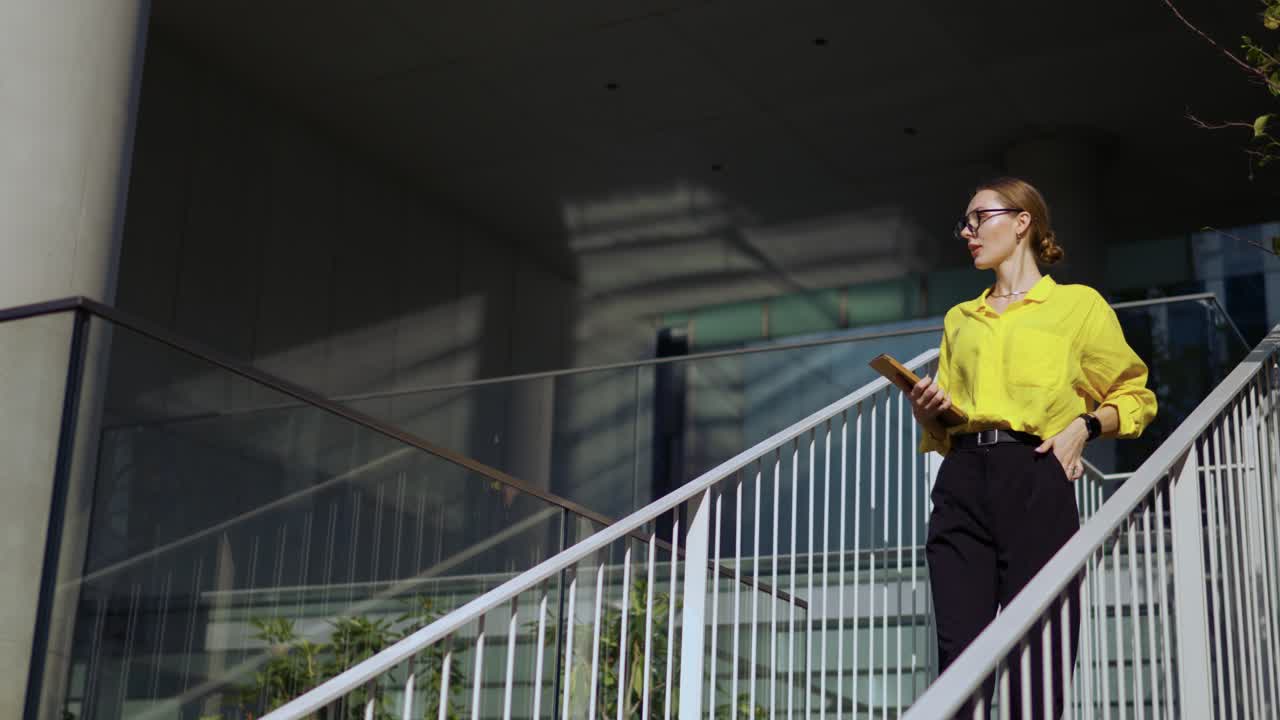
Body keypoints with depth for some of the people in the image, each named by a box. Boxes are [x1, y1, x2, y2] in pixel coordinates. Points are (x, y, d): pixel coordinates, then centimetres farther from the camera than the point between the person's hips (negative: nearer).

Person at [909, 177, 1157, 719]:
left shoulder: (1078, 304, 10)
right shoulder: (960, 319, 23)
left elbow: (1136, 395, 11)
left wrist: (1084, 425, -7)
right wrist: (927, 411, 6)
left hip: (1035, 477, -3)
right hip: (962, 481, 4)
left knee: (1036, 654, -7)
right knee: (959, 652, -7)